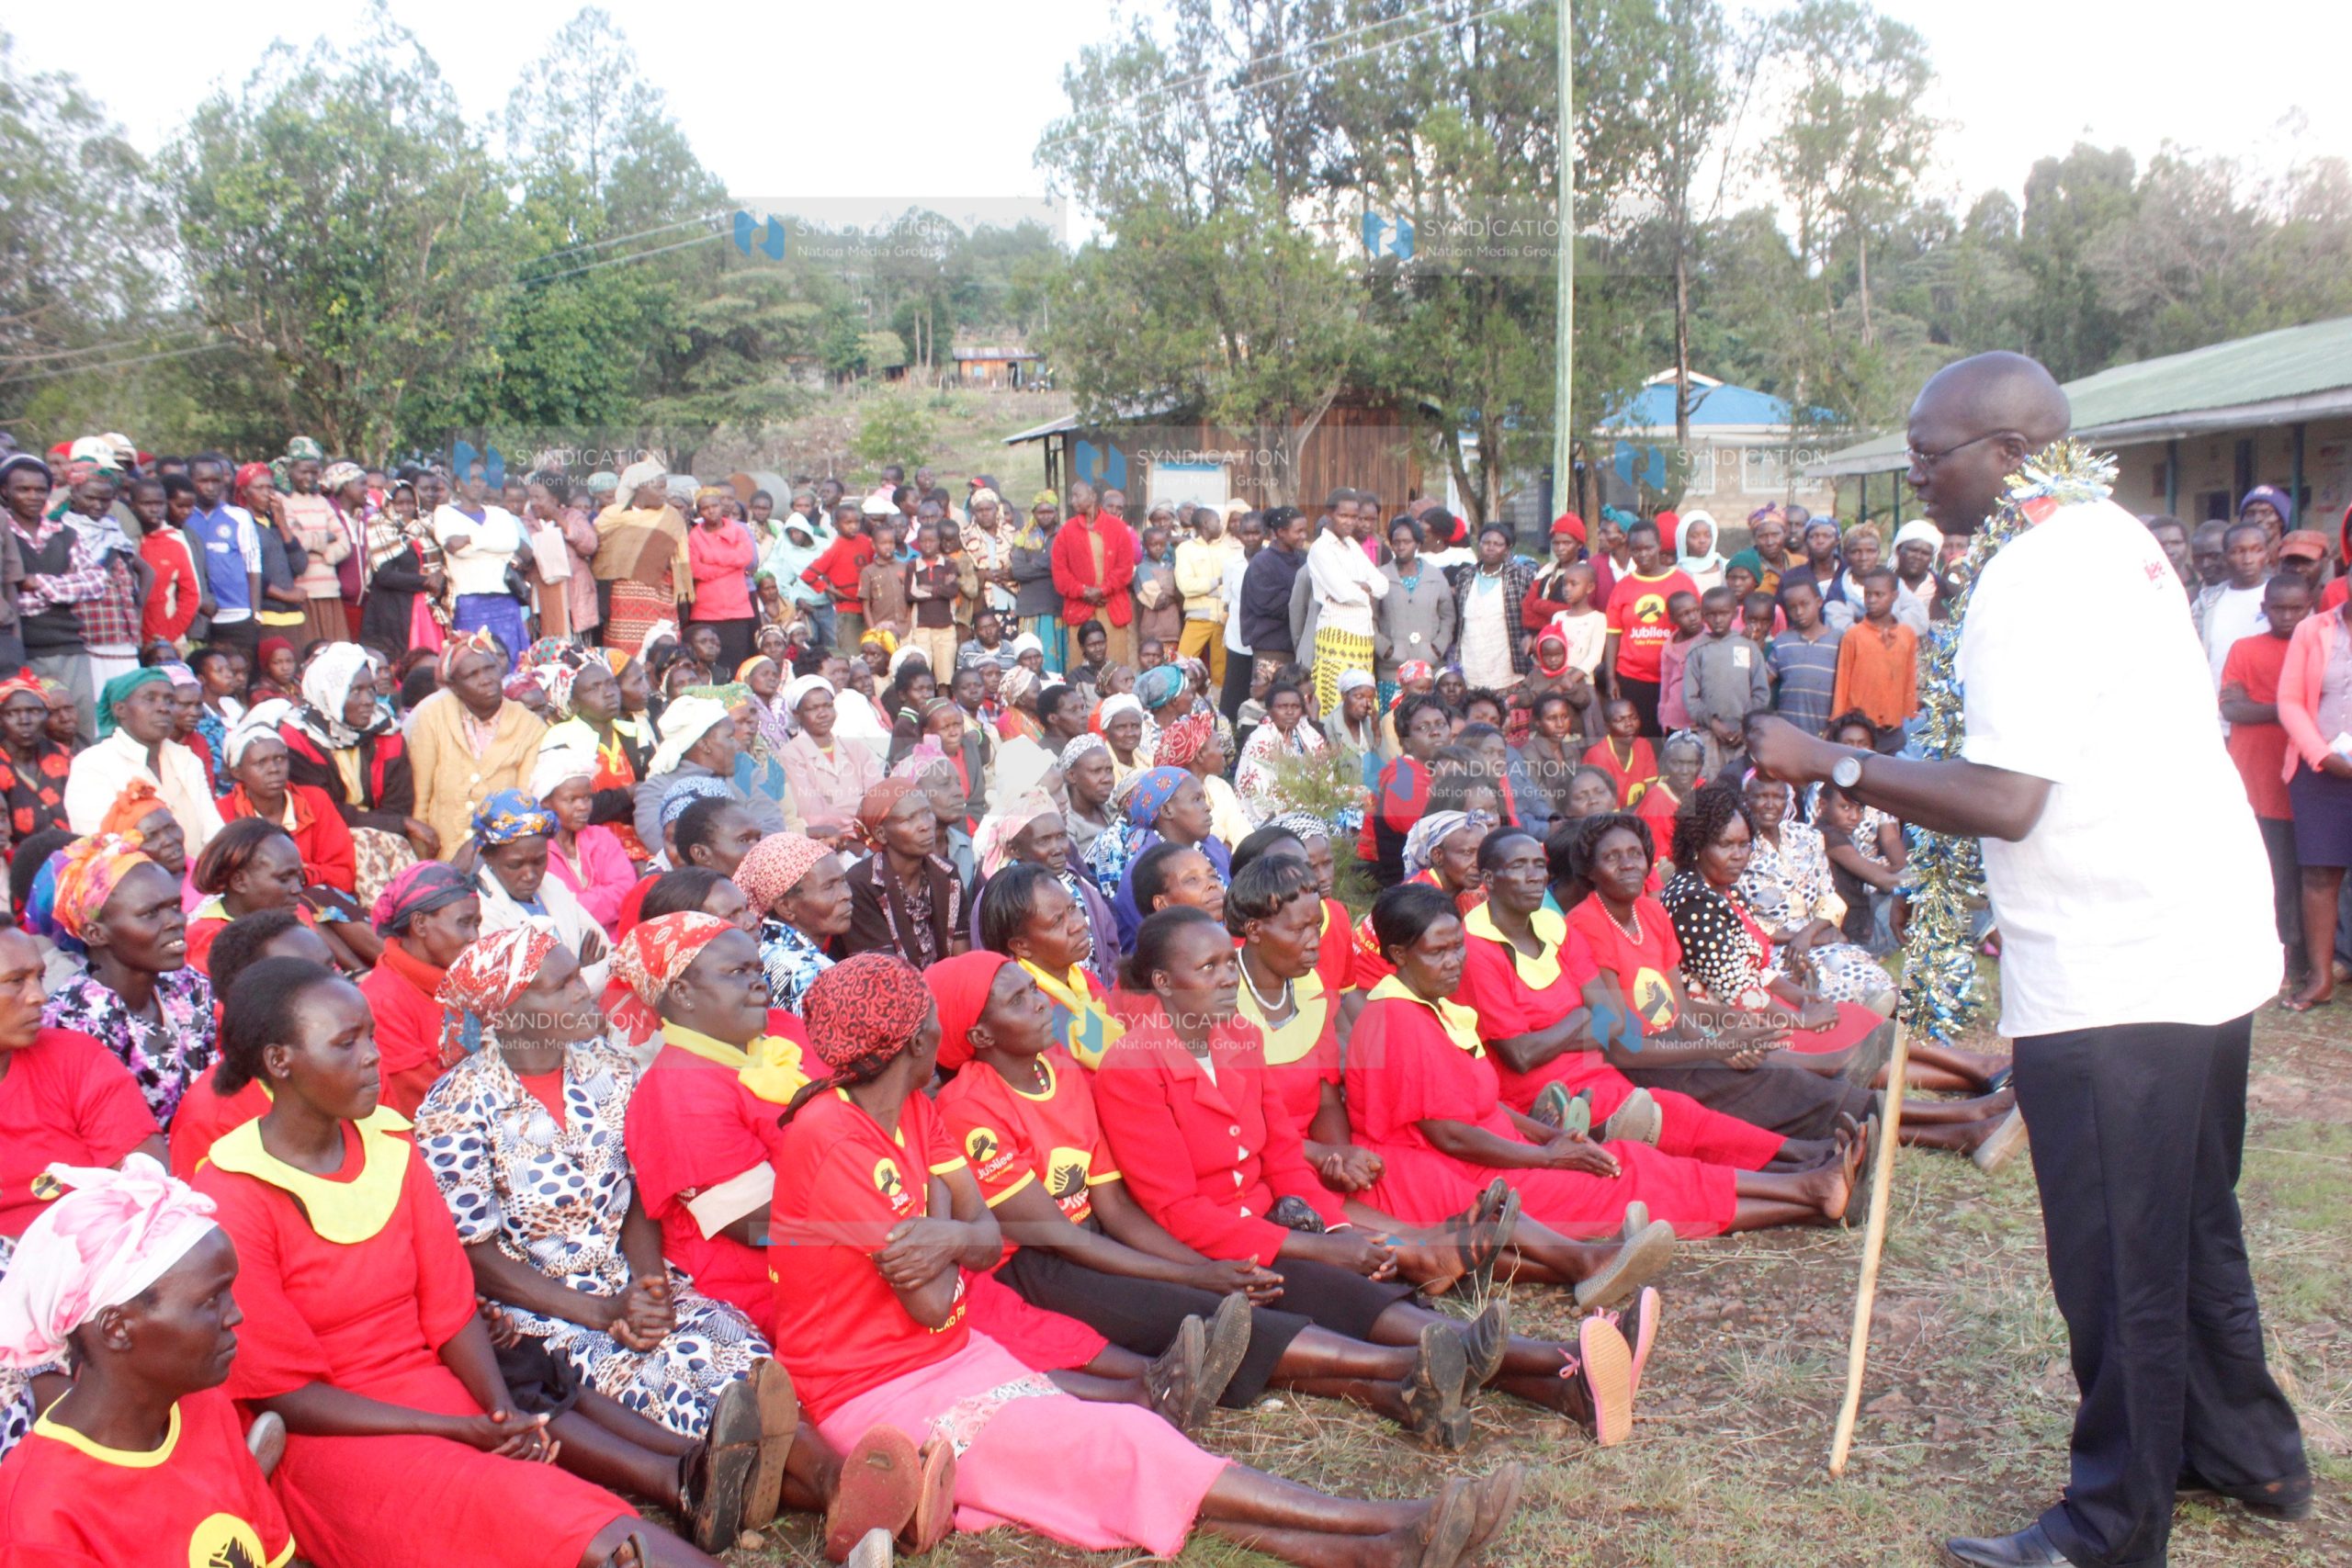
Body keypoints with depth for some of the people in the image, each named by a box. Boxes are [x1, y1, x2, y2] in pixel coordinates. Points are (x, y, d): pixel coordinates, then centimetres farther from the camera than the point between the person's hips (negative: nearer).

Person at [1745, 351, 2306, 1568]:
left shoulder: (2030, 582, -19)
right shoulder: (2117, 535, 11)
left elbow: (2006, 802, -25)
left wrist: (1830, 765, -19)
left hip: (2113, 976, -10)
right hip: (2201, 941, 10)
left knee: (2116, 1255, 2)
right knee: (2189, 1224, 24)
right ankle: (2246, 1451, 40)